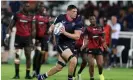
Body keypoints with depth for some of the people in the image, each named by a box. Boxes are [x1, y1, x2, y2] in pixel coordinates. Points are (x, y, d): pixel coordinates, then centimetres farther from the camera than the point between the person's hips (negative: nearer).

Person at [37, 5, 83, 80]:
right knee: (73, 60, -25)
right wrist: (51, 29, -14)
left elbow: (77, 36, -14)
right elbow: (53, 26, 9)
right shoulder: (61, 18, -8)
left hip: (70, 45, 3)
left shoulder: (78, 21, -9)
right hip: (61, 43, -3)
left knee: (59, 67, 9)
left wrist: (65, 33, -25)